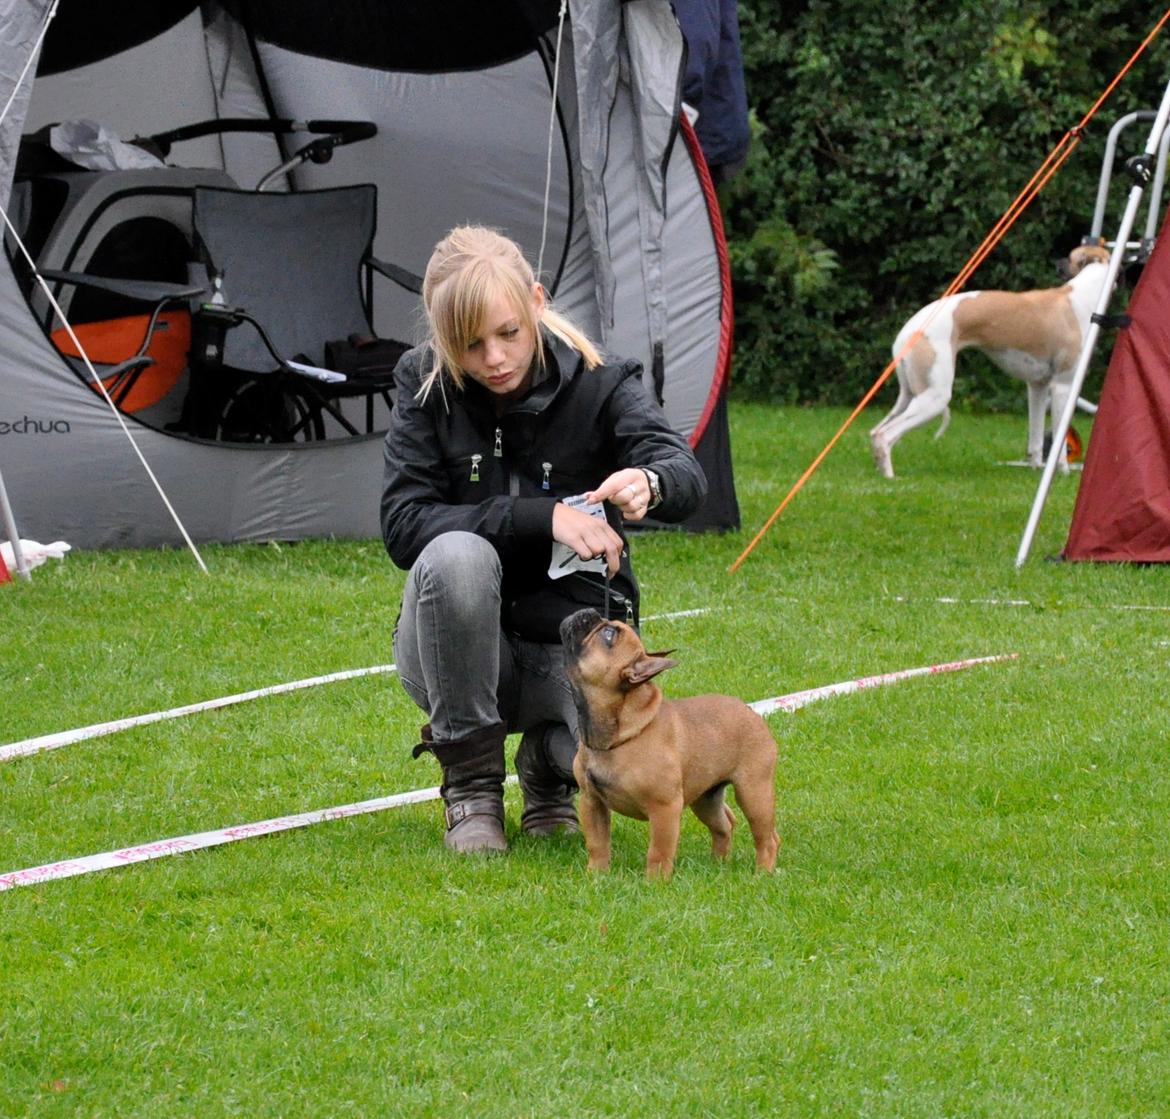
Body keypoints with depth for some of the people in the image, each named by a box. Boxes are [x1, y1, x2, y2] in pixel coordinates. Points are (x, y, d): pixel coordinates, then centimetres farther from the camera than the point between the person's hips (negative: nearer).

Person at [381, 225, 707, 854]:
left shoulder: (596, 384, -9)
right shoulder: (426, 386, -8)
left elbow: (687, 477, -26)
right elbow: (402, 524, -17)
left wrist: (650, 483, -52)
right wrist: (543, 516, -27)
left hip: (571, 642, 0)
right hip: (461, 653, 0)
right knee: (456, 555, -35)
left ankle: (547, 762, 11)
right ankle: (470, 781, -16)